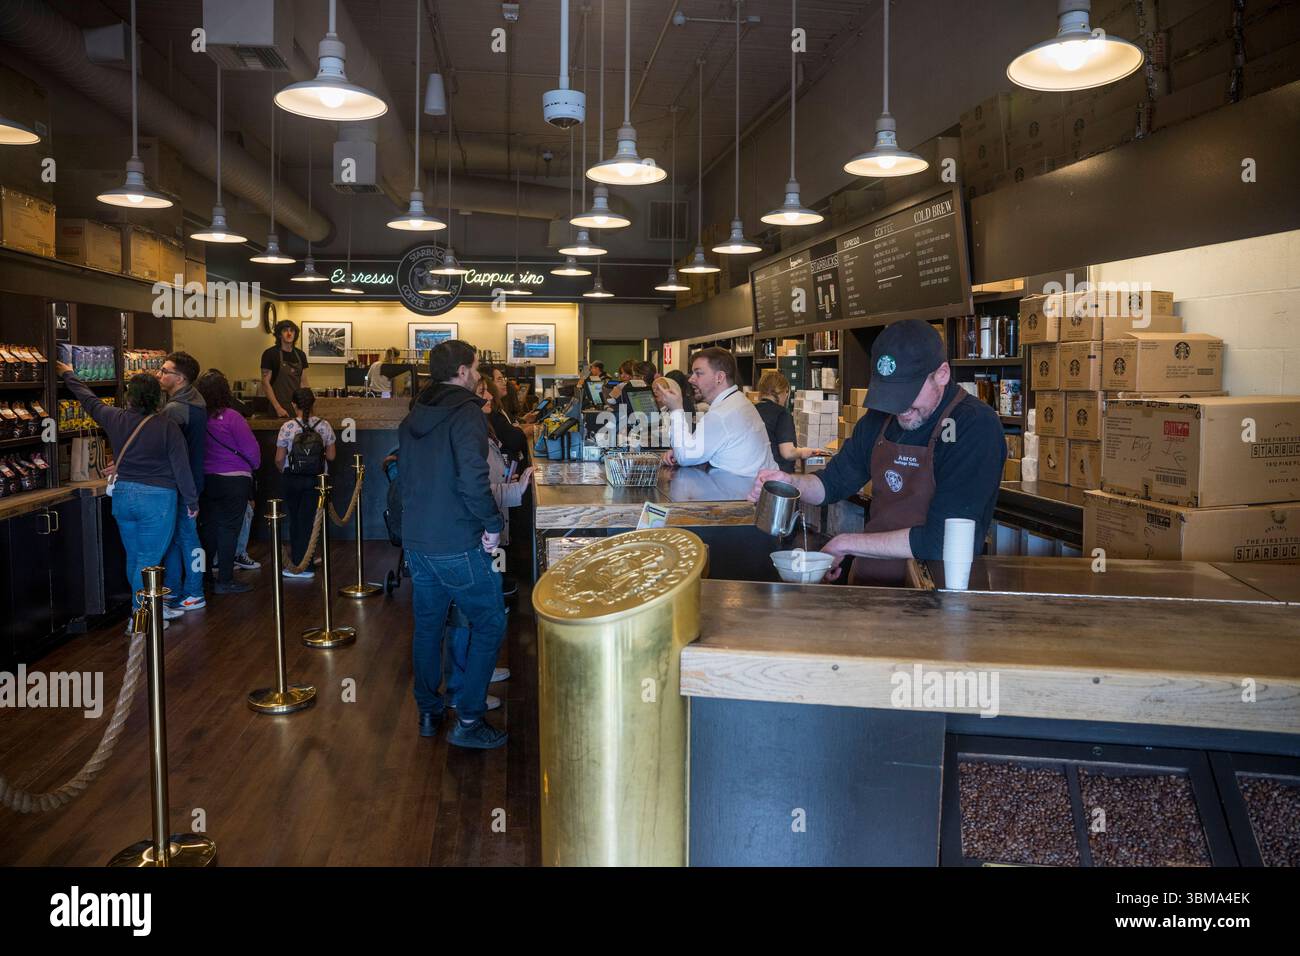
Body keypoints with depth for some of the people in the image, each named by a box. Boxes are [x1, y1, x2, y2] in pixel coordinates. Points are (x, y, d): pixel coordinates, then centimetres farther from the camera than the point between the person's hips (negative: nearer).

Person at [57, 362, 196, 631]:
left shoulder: (115, 419, -1)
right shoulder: (167, 426, -13)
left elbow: (89, 400, 19)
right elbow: (181, 467, -11)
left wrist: (68, 375, 38)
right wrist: (191, 501, 1)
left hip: (123, 495, 5)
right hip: (157, 498, -5)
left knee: (134, 558, 17)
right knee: (148, 561, 1)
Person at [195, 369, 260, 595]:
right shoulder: (231, 418, -16)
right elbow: (251, 449, -12)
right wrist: (253, 465, 9)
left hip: (205, 480, 5)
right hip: (233, 480, -5)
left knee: (208, 527, 15)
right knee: (229, 528, 1)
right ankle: (225, 581, 4)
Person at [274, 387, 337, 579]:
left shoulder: (287, 427, -9)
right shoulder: (324, 426, -5)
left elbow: (279, 459, -6)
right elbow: (331, 456, 0)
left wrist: (284, 470, 15)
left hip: (291, 479, 0)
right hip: (316, 479, 0)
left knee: (295, 519, 14)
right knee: (308, 520, 6)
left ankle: (298, 562, 23)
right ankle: (302, 565, 7)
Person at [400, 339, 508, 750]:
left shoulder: (413, 418, 12)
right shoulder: (466, 413, -14)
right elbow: (472, 478, -25)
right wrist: (492, 524, -14)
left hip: (416, 541, 8)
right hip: (457, 543, -8)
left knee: (427, 625, 19)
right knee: (489, 624, 4)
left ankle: (428, 712, 30)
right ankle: (468, 720, 5)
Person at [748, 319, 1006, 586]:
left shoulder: (977, 427, -16)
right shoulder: (881, 416, 5)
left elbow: (942, 539, -21)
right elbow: (833, 483, 16)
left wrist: (846, 544, -13)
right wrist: (791, 483, -6)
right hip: (867, 579, 6)